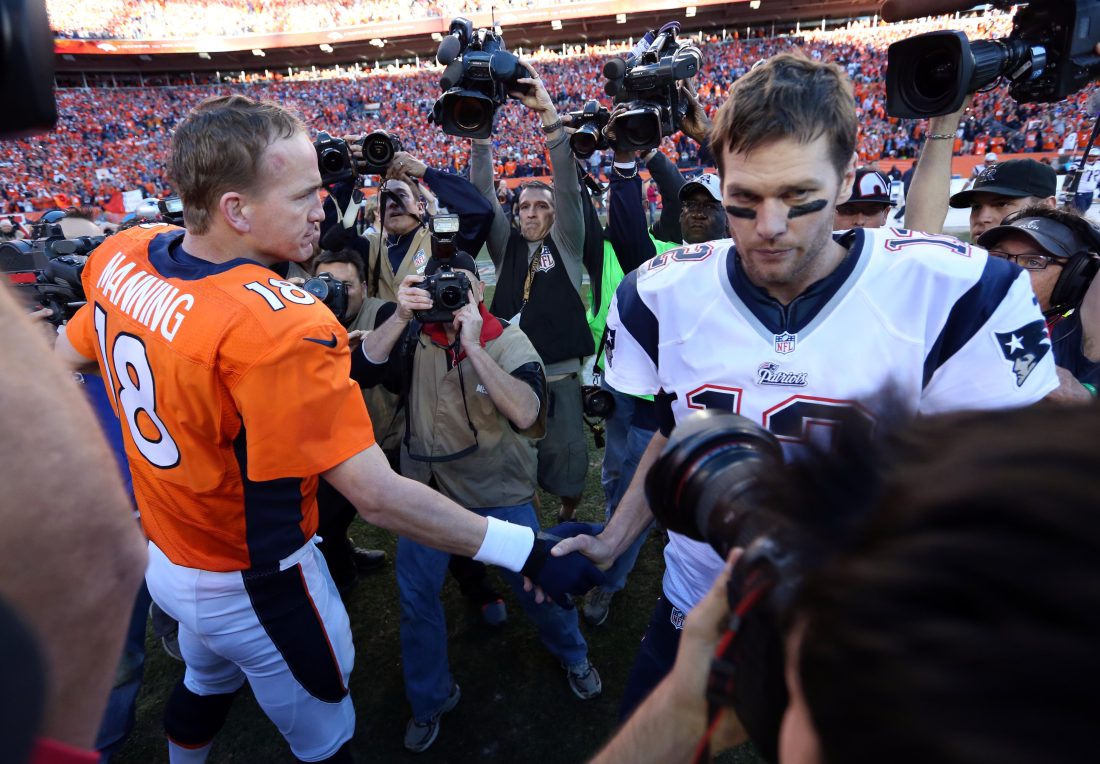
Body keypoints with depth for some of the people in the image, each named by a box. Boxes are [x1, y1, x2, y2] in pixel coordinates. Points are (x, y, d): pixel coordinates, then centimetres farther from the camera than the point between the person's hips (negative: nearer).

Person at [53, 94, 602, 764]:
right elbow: (377, 495, -36)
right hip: (252, 587, -7)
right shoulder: (276, 324, -36)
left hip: (163, 555, 8)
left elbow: (67, 356, 9)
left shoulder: (119, 257, -10)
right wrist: (528, 553, -31)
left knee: (206, 684, 36)